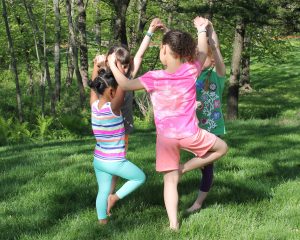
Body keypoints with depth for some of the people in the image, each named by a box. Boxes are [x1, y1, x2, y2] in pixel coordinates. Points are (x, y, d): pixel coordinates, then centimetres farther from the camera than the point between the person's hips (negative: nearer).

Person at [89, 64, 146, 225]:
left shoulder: (94, 106, -5)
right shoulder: (113, 108, -23)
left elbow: (93, 87, 11)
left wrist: (96, 66, 20)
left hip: (98, 160, 6)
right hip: (115, 162, -6)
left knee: (103, 191, 17)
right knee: (140, 177, 15)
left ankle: (102, 220, 18)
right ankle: (115, 197, 4)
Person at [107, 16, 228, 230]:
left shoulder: (154, 78, -11)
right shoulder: (191, 71, -6)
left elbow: (125, 84, -5)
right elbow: (203, 53, 14)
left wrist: (112, 65, 8)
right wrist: (202, 30, 28)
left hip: (165, 137, 1)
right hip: (190, 134, -1)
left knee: (170, 180, 10)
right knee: (222, 147, 23)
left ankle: (173, 223, 5)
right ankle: (184, 169, 16)